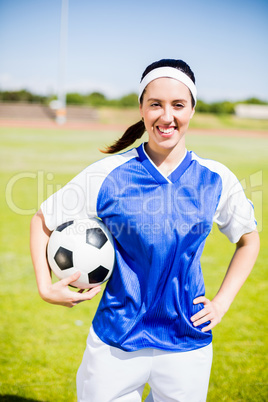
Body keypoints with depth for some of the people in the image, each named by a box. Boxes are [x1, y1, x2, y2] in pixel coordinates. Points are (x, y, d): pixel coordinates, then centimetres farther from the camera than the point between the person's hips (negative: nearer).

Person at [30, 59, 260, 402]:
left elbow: (248, 239, 13)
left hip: (188, 346, 2)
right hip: (115, 344, -1)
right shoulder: (107, 175, -9)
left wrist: (222, 302, 4)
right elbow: (42, 221, 3)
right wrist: (45, 287, -7)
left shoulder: (216, 179, -3)